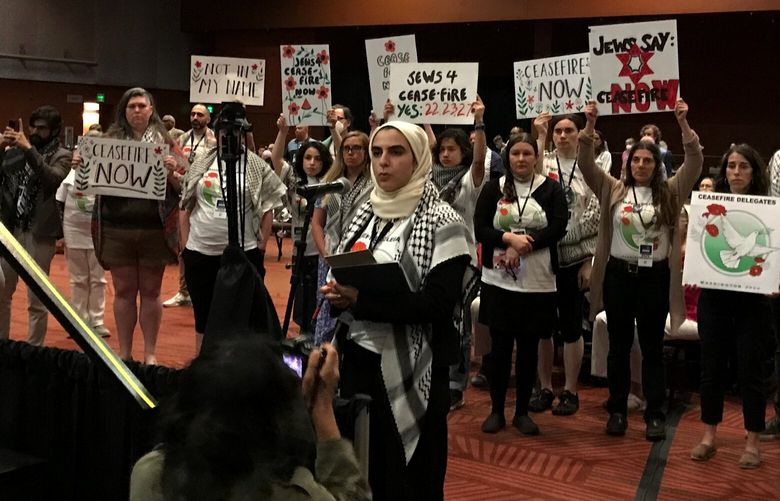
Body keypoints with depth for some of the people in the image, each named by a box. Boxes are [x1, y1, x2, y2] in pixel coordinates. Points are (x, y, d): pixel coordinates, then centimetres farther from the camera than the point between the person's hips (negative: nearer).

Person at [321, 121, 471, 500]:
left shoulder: (442, 223, -11)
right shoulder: (366, 213, 8)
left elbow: (438, 303, -19)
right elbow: (341, 276, 16)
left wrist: (361, 300, -22)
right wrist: (337, 295, -8)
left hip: (410, 368, -6)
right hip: (359, 357, 6)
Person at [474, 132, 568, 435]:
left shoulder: (551, 189, 2)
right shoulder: (493, 189, 4)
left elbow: (558, 228, -8)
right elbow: (480, 229, -2)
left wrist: (525, 243, -18)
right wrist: (509, 238, -18)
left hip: (538, 283, 0)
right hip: (499, 281, 0)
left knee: (528, 347, 8)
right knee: (500, 345, 6)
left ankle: (522, 412, 21)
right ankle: (496, 410, 19)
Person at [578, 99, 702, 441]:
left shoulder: (670, 192, 4)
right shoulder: (612, 190, 5)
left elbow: (695, 162, -6)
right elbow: (586, 163, -4)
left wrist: (683, 123, -18)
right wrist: (590, 125, -17)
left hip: (655, 276, 0)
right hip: (618, 274, 1)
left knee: (652, 347, 7)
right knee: (619, 345, 9)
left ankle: (655, 414, 15)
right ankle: (617, 410, 21)